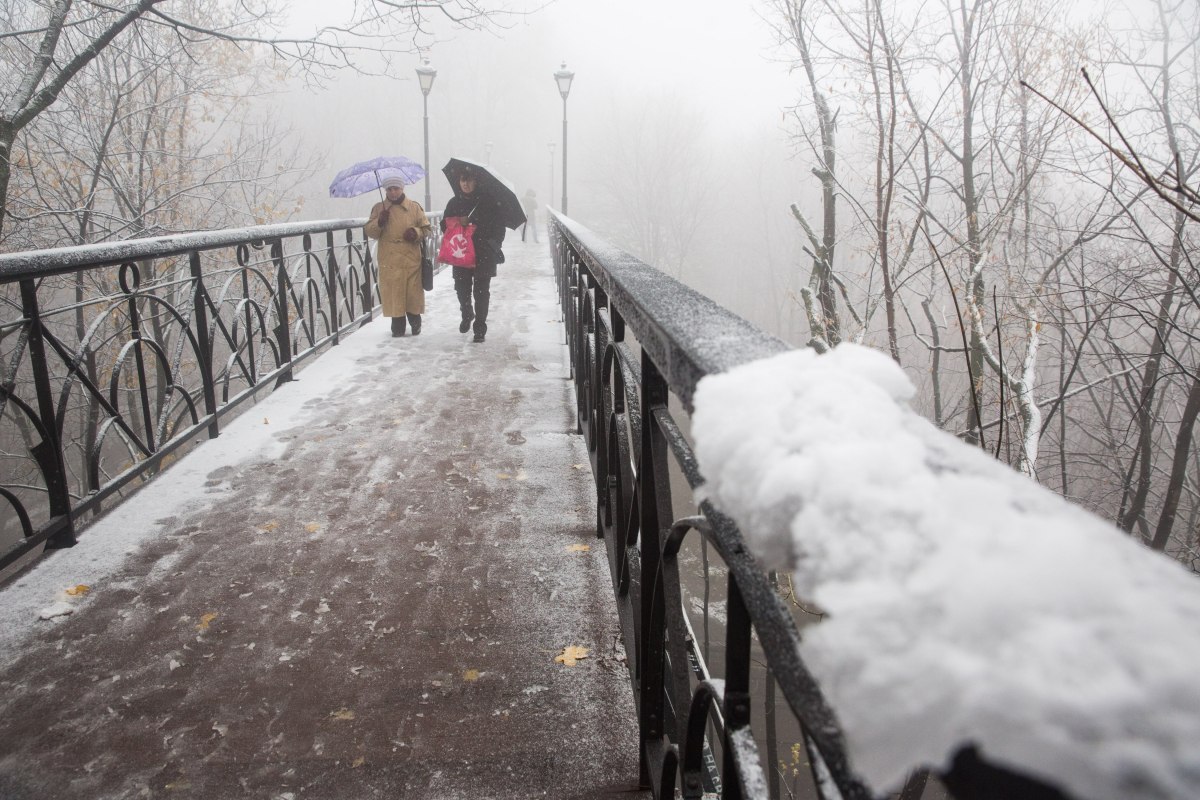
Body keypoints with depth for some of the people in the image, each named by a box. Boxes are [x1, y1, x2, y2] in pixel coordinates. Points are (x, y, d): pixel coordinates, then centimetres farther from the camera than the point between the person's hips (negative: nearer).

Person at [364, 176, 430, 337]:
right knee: (393, 293, -1)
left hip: (411, 259, 0)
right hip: (389, 261, 0)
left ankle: (415, 322, 21)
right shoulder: (379, 208, 8)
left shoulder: (414, 206, 6)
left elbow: (426, 228, 11)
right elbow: (369, 231, 7)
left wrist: (416, 232, -9)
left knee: (413, 292, 2)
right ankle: (397, 326, 10)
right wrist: (379, 222, -12)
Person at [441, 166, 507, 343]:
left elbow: (498, 227, 0)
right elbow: (445, 224, 11)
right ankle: (467, 315, 37)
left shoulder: (488, 201, -2)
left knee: (481, 291, -3)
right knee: (462, 289, 7)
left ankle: (480, 328, 6)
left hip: (483, 255, -3)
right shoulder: (454, 203, 8)